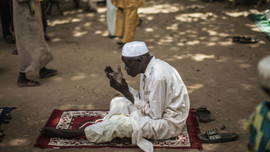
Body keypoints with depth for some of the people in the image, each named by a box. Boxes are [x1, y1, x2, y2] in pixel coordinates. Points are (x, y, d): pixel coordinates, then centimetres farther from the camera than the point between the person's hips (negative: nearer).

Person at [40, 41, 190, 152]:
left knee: (116, 122, -19)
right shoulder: (149, 68, 2)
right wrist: (123, 84, -5)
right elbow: (143, 99, 7)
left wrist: (125, 92, -22)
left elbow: (154, 114, -24)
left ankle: (75, 133, -3)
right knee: (118, 103, 1)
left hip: (168, 122, -9)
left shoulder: (158, 76, -28)